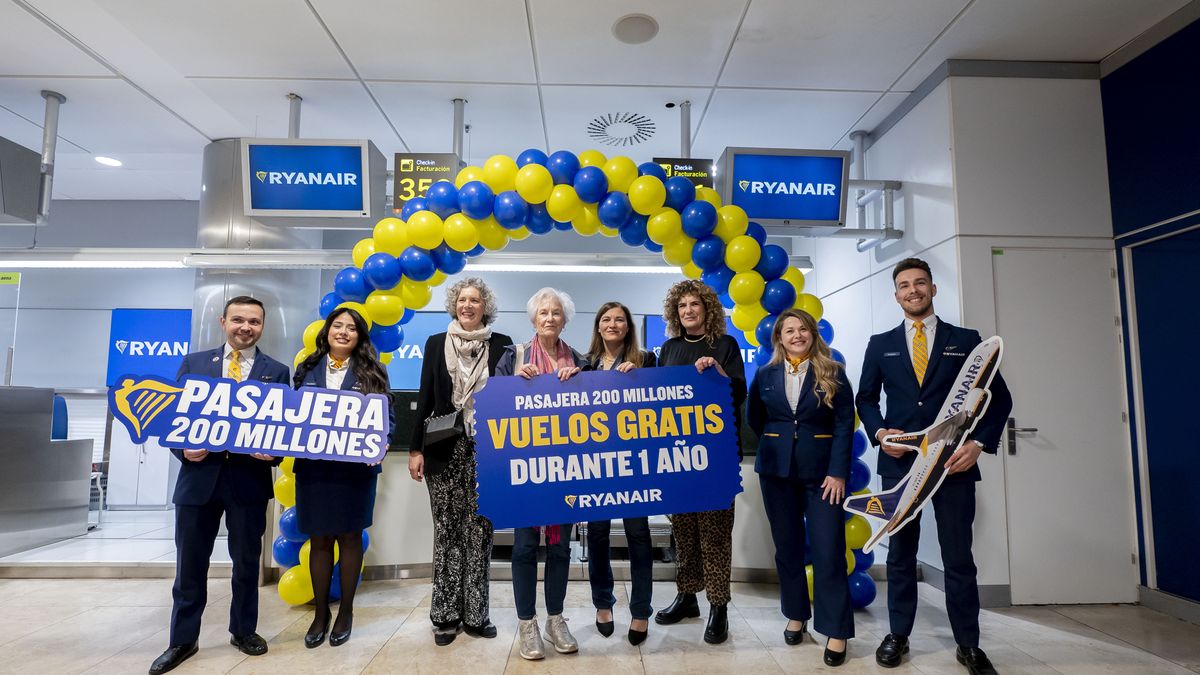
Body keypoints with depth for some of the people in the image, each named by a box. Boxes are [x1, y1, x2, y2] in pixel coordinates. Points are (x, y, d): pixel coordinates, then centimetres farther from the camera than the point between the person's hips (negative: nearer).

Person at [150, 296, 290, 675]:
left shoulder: (277, 371, 5)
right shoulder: (194, 363, 8)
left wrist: (273, 451, -17)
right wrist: (184, 447, -12)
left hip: (249, 477, -1)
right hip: (199, 474, 1)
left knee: (247, 560, 12)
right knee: (190, 563, 9)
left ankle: (243, 630, 29)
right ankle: (183, 640, 26)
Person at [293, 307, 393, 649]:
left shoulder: (371, 372, 2)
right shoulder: (307, 369, 8)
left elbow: (386, 416, -2)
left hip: (356, 467, -2)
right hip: (313, 466, 2)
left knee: (349, 537, 8)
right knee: (319, 539, 9)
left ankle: (346, 611, 24)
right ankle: (321, 611, 25)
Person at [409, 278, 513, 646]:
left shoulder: (501, 344, 4)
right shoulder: (436, 343, 6)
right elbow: (425, 400, 6)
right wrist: (416, 449, 1)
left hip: (486, 449, 0)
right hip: (444, 450, 1)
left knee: (479, 530, 6)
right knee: (447, 530, 7)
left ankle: (475, 613, 19)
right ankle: (446, 615, 18)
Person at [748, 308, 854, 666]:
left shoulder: (832, 373, -2)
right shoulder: (765, 375, 4)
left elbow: (844, 425, -6)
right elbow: (754, 418, 15)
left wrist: (838, 472, -13)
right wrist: (778, 443, 10)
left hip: (822, 470, -2)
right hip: (777, 471, 3)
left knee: (828, 549, -3)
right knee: (787, 546, 11)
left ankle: (836, 631, 7)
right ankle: (796, 615, 27)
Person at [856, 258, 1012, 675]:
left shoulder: (966, 340, 5)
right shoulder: (880, 344, 8)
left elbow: (998, 397, 4)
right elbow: (865, 398, 11)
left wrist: (979, 443, -10)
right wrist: (879, 432, -8)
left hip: (954, 461, -1)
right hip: (899, 461, 1)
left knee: (958, 555, 6)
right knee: (900, 552, 10)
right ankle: (898, 635, 22)